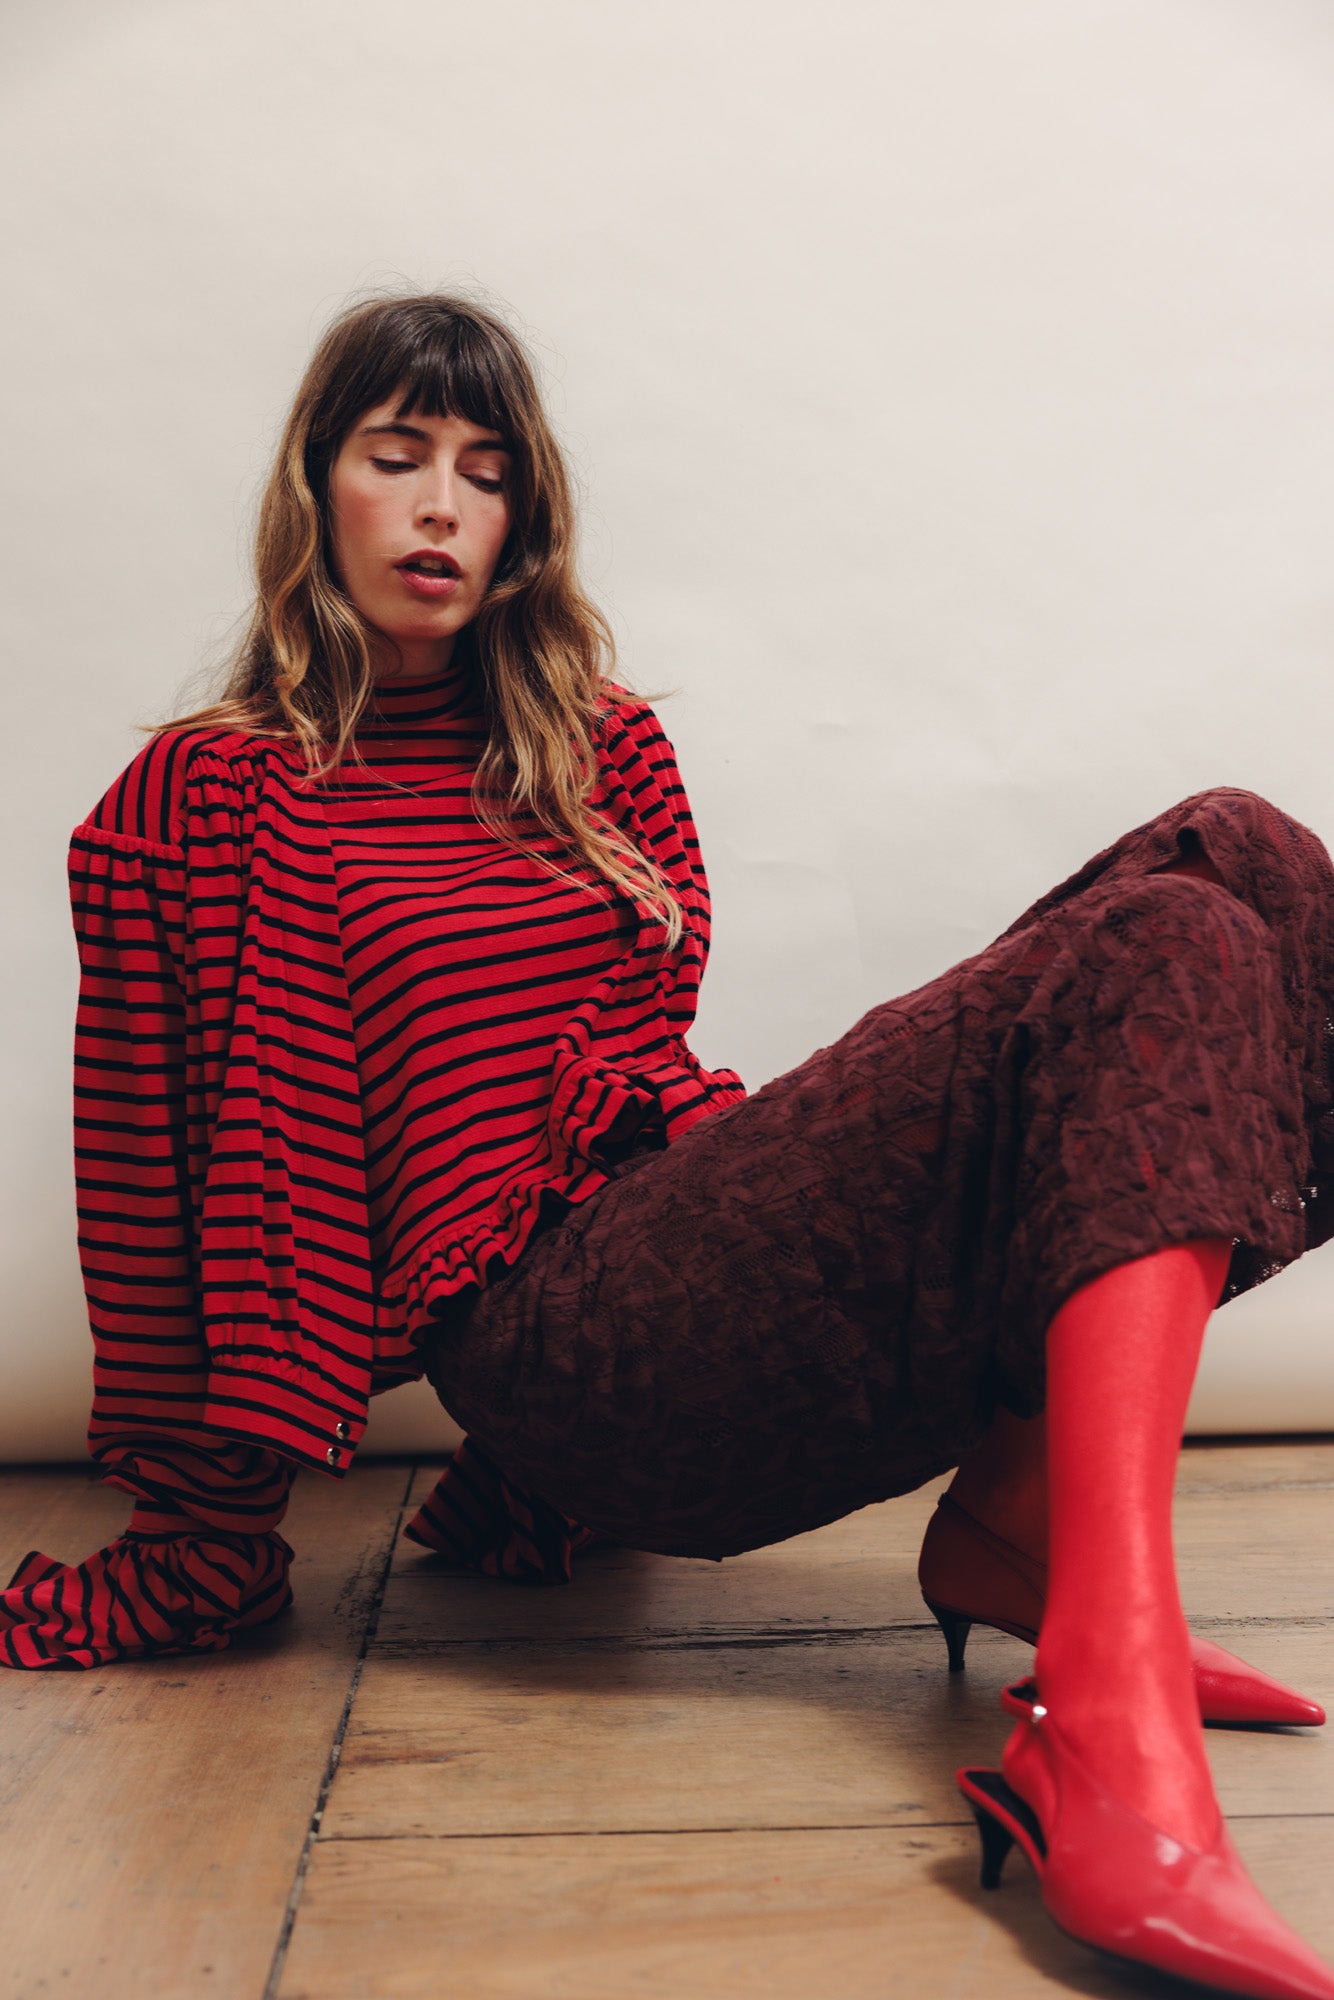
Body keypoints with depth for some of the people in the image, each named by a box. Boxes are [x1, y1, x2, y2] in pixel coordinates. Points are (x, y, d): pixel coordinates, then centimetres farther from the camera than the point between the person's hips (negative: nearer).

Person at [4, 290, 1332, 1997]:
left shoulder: (603, 749, 23)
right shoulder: (198, 802, 7)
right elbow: (172, 1170, 5)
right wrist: (198, 1548, 6)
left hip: (724, 1255, 7)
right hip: (564, 1329, -6)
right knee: (1168, 949, -23)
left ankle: (1021, 1520, -16)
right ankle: (1111, 1732, -37)